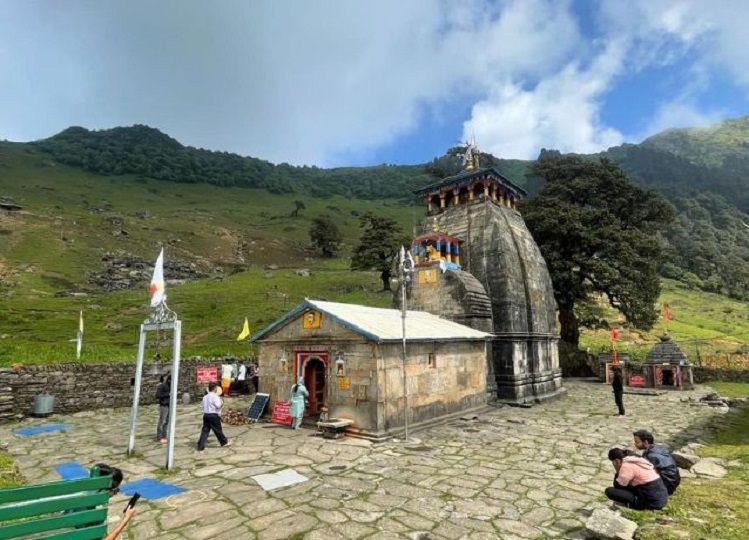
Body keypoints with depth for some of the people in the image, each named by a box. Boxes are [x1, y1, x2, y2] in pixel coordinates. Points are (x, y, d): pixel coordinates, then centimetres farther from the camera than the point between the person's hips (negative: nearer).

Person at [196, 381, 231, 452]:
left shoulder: (205, 397, 13)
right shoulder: (214, 396, -14)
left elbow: (204, 406, 18)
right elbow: (218, 405, -20)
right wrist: (222, 403, -1)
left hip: (206, 415, 7)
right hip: (213, 415, -7)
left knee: (205, 431, 7)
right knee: (218, 430, 6)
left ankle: (200, 446, 3)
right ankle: (224, 442, 20)